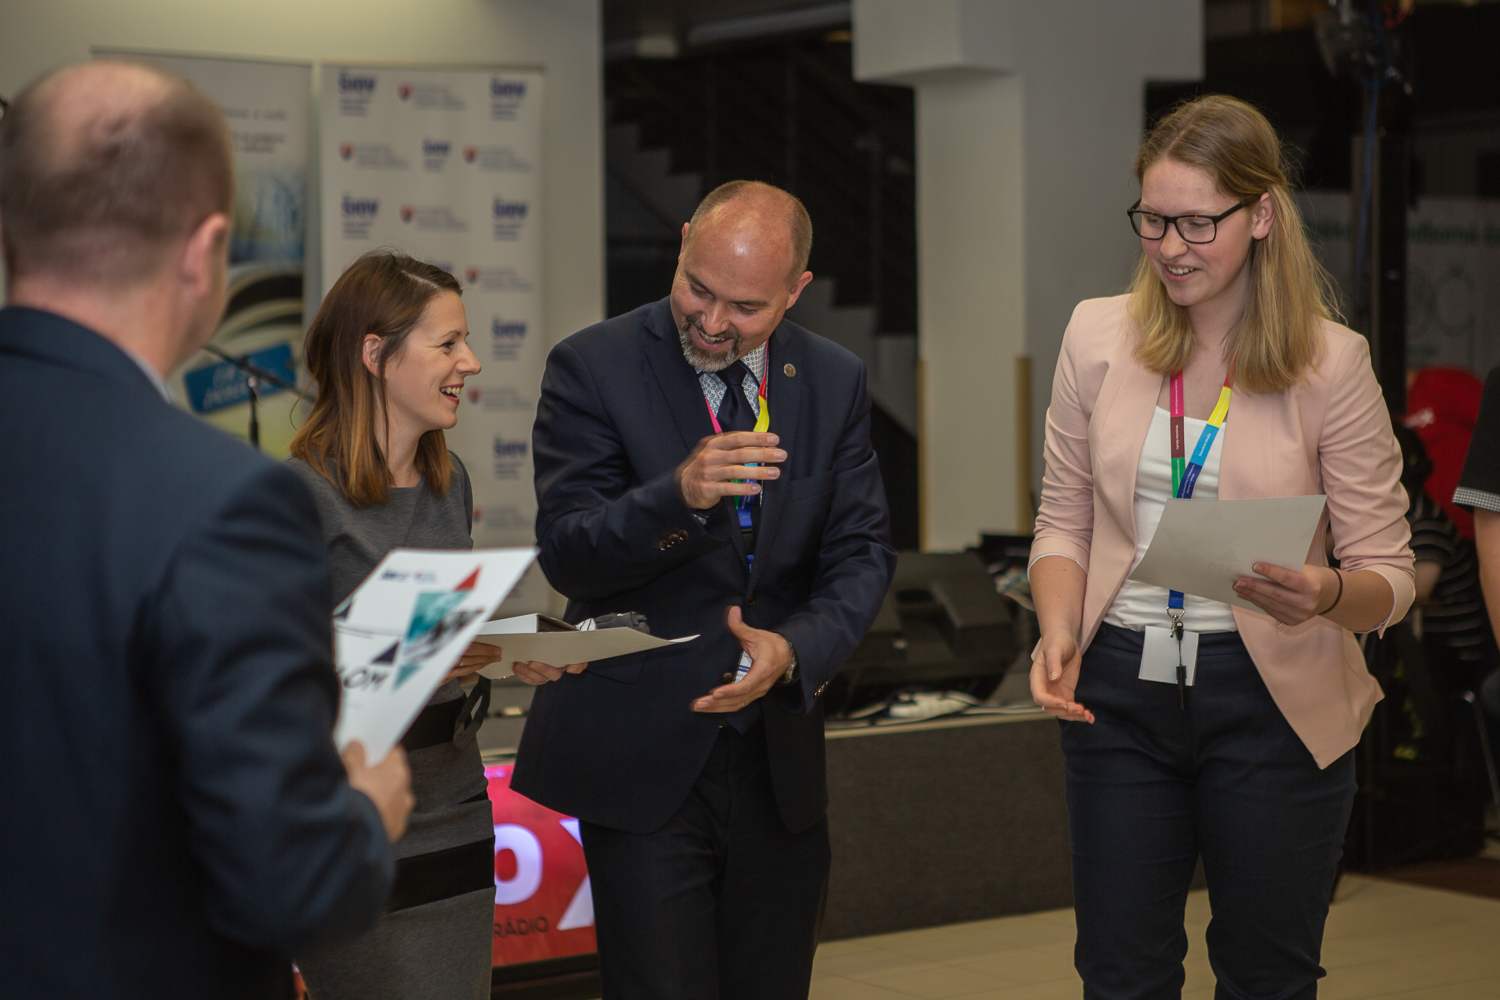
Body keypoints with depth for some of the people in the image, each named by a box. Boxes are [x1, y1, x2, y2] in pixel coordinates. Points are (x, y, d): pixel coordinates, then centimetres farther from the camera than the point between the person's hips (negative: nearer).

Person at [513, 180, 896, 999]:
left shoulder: (835, 381, 5)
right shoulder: (593, 368, -7)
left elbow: (862, 553, 4)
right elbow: (566, 556, -14)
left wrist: (795, 649, -15)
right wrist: (681, 496, -32)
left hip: (778, 755, 4)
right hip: (643, 756, -4)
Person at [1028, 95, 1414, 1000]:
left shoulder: (1330, 363, -7)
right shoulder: (1098, 335, 2)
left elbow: (1388, 574, -5)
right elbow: (1064, 522, 9)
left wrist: (1326, 595, -27)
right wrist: (1058, 632, -9)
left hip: (1273, 698, -2)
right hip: (1121, 686, 2)